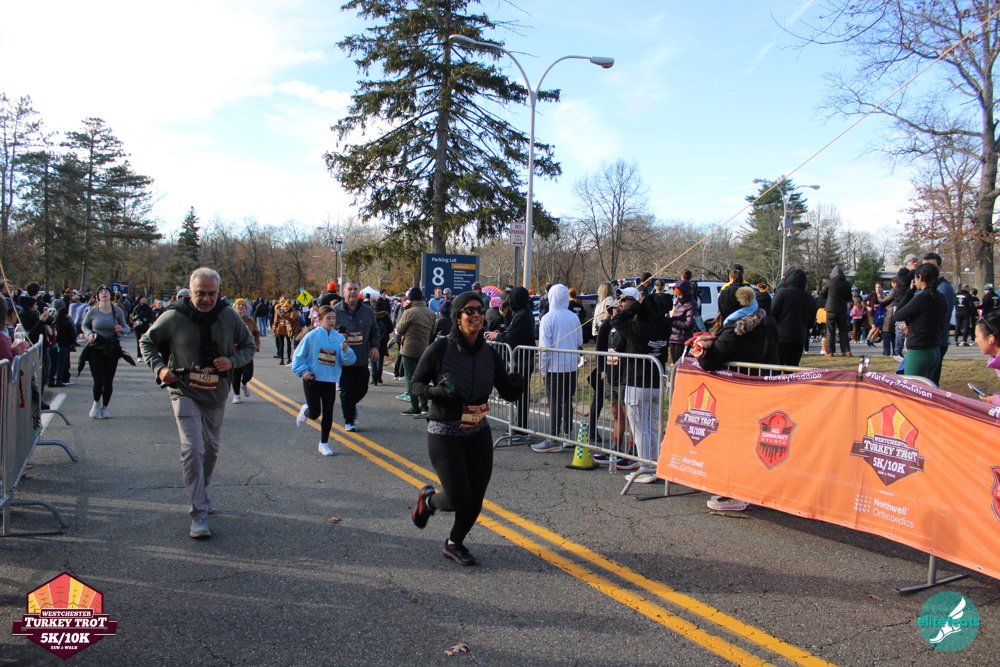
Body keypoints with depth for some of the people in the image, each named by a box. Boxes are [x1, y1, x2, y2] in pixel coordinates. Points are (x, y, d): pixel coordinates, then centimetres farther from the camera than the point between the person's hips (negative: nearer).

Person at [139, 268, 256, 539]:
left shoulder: (229, 316, -5)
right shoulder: (173, 317, -10)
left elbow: (248, 346, 7)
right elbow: (147, 342, 6)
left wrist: (232, 361, -13)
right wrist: (159, 367, -10)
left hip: (216, 396, 4)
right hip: (184, 393, -3)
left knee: (211, 450, 17)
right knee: (193, 450, -16)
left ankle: (199, 494, 42)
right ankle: (199, 513, -11)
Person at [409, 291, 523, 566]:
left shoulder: (489, 353, -3)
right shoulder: (441, 348, -15)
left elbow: (509, 393, 1)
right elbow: (416, 384, -6)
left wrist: (517, 379, -21)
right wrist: (437, 392, -26)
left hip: (478, 434, 5)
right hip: (444, 435, -4)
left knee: (476, 498, 5)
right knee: (459, 498, -6)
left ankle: (454, 544, 32)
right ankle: (427, 499, 29)